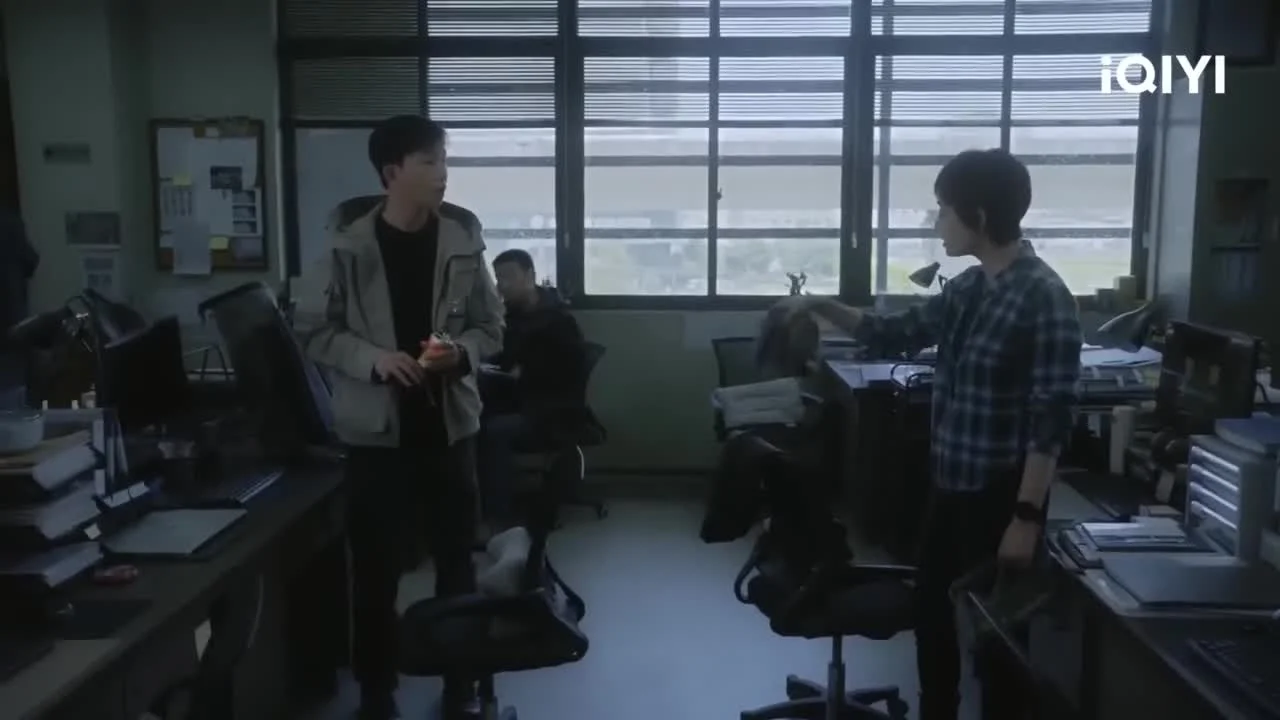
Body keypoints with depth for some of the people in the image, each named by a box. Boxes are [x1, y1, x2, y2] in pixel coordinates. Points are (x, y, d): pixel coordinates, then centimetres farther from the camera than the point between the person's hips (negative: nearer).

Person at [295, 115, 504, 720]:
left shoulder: (463, 241, -1)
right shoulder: (348, 245, -8)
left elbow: (491, 327, 6)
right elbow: (313, 330, -3)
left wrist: (462, 351, -15)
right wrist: (372, 357, -19)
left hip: (449, 426, 2)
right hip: (376, 430, -2)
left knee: (457, 561, 12)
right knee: (376, 568, 7)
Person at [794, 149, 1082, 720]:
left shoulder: (1045, 298, -18)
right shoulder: (966, 289, 6)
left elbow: (1051, 419, -20)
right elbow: (897, 334, 21)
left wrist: (1027, 516, -21)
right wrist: (826, 309, 12)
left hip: (1001, 496, -8)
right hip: (949, 486, 8)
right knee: (931, 612, 20)